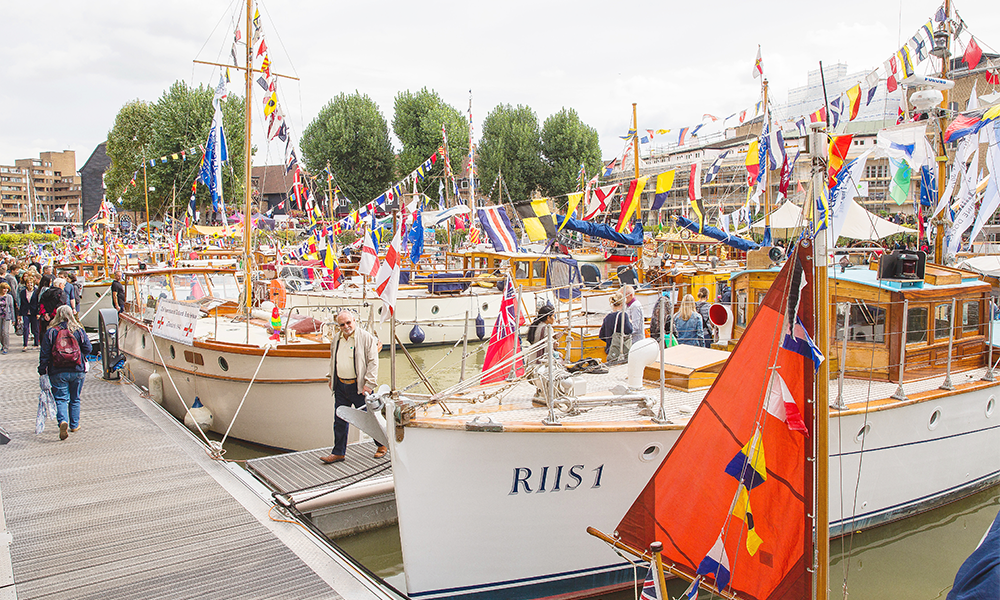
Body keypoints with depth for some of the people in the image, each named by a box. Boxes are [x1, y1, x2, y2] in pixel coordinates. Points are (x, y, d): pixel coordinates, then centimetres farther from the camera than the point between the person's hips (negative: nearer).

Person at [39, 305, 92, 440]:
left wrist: (42, 370, 3)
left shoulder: (51, 332, -5)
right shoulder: (79, 330, -3)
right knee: (75, 399, 15)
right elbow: (88, 349, -3)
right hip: (77, 371, 1)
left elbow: (44, 354, -5)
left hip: (57, 373, -1)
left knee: (61, 399, 1)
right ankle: (74, 425, 22)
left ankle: (63, 421, -22)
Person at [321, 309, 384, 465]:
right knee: (340, 420, 8)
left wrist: (369, 384, -15)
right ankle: (338, 452, 17)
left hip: (358, 386, -5)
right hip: (340, 386, 5)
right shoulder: (336, 340, 12)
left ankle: (382, 445, 22)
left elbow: (373, 362, -10)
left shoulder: (366, 338, -7)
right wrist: (331, 378, 21)